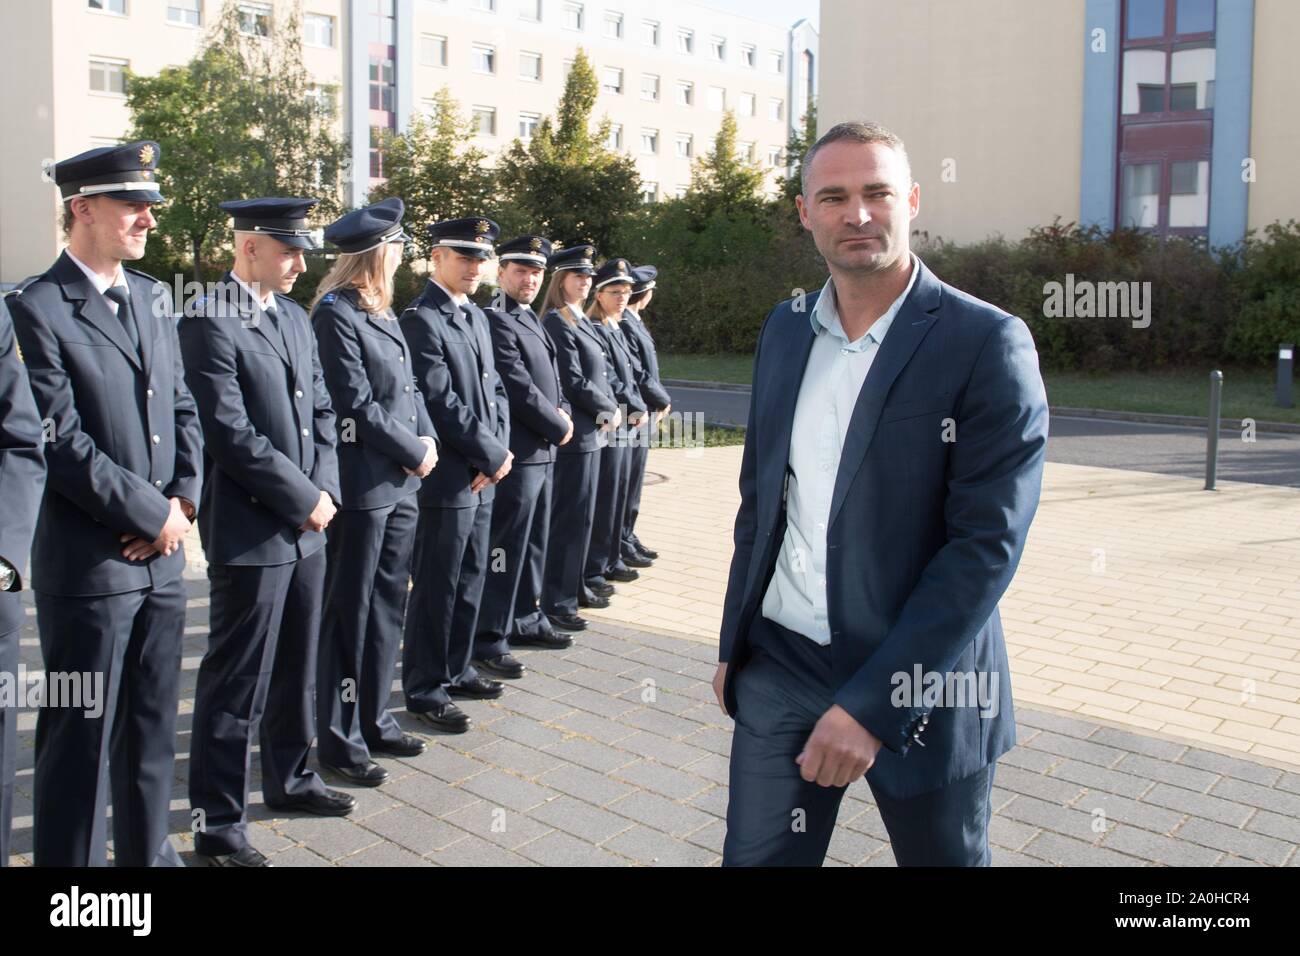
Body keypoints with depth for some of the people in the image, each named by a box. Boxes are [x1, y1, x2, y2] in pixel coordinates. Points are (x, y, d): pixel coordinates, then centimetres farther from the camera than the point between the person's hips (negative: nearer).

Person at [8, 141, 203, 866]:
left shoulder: (153, 296, 11)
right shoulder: (38, 308, -12)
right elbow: (62, 443, -17)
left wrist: (182, 500, -1)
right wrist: (153, 514, -12)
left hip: (163, 557, 7)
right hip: (89, 562, -7)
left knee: (154, 724, 17)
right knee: (82, 734, 5)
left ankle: (149, 850, 33)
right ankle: (71, 856, 22)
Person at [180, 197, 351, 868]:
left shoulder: (294, 316, 13)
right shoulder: (210, 323, -13)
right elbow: (232, 434, -19)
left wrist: (325, 489, 0)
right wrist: (304, 498, -13)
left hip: (306, 524, 8)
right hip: (250, 530, -8)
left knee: (296, 665, 19)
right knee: (237, 679, 1)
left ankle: (290, 778, 36)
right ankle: (217, 820, 14)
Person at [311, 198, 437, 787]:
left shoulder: (382, 313, 14)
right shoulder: (336, 314, -13)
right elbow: (358, 407, -18)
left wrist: (427, 438, -1)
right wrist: (415, 452, -10)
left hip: (400, 484, 9)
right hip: (360, 487, -9)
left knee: (387, 607, 16)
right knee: (350, 615, 2)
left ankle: (374, 721, 29)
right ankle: (341, 742, 14)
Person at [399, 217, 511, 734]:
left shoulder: (476, 316, 15)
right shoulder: (420, 319, -14)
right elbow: (442, 403, -19)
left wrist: (498, 450, 0)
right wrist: (493, 455, -13)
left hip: (481, 476, 9)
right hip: (447, 477, -9)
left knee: (471, 579, 17)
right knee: (437, 588, 1)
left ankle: (455, 670, 32)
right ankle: (424, 690, 13)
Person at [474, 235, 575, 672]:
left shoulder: (530, 319, 16)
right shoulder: (495, 321, -15)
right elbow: (519, 388, -19)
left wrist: (562, 412, 1)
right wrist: (558, 428, -8)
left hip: (542, 451, 10)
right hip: (517, 453, -10)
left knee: (533, 543, 18)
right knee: (505, 548, -4)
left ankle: (525, 619, 31)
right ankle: (488, 640, 3)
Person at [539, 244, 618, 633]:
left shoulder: (582, 321, 15)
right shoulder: (557, 323, -14)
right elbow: (573, 381, -18)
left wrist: (608, 410, -1)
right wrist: (609, 410, -8)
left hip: (593, 429, 9)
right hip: (576, 433, -9)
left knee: (582, 513, 16)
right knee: (570, 517, -5)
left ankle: (573, 586, 28)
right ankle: (556, 602, 1)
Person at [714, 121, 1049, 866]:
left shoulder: (988, 344, -12)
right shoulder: (785, 330, 6)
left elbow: (989, 541, -18)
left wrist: (872, 700, -21)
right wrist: (734, 643, 13)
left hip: (919, 683, -4)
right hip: (779, 667, 4)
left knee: (941, 855, 16)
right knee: (755, 856, 10)